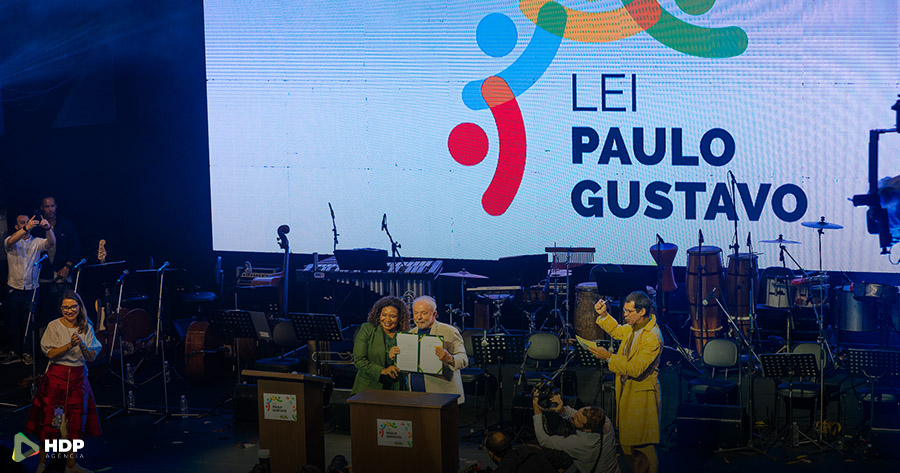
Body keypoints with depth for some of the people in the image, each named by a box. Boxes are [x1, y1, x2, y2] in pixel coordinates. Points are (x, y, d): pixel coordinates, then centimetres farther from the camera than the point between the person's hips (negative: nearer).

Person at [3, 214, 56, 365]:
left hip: (31, 289, 1)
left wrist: (48, 228, -35)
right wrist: (26, 228, -40)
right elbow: (10, 242, -25)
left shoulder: (36, 242, 4)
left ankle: (26, 352, 14)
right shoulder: (11, 242, -1)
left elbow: (51, 242, -14)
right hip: (14, 289, -1)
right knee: (12, 321, 5)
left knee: (29, 322, 4)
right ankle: (12, 352, 14)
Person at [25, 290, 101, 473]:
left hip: (79, 377, 3)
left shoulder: (86, 328, 4)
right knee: (51, 419, -2)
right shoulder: (54, 326, -4)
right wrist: (70, 345, -23)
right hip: (56, 376, -3)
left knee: (76, 421, 5)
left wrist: (82, 345, -18)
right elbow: (50, 353, -11)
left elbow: (92, 356, 1)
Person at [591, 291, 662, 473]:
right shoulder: (634, 326, 2)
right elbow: (617, 331, 24)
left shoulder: (652, 337, -25)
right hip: (627, 389, 9)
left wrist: (609, 357, -29)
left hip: (641, 394, -9)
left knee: (641, 444, 0)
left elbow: (636, 369, -28)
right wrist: (603, 315, 8)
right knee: (627, 440, 17)